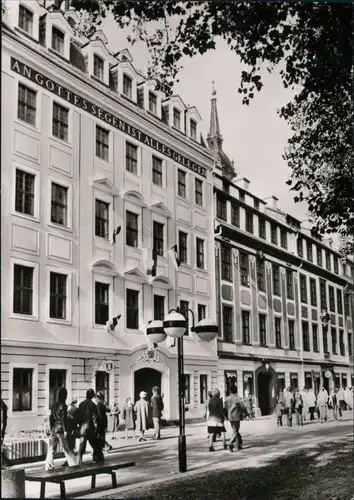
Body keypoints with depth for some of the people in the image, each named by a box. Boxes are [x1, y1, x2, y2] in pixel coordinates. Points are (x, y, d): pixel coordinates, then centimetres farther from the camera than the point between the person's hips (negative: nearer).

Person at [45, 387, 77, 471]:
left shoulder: (54, 405, 7)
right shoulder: (63, 406, -12)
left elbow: (51, 418, 11)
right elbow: (64, 419, -15)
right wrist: (65, 430, -13)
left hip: (54, 429, 6)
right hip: (61, 429, -6)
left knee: (51, 448, 12)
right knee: (66, 448, -1)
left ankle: (49, 466, 13)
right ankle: (73, 464, 1)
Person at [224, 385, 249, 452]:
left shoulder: (227, 399, 1)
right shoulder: (238, 398, -12)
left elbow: (225, 408, 6)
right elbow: (243, 408, -9)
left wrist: (226, 416, 20)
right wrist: (247, 414, 7)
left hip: (230, 417, 5)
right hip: (236, 417, -5)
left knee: (235, 430, 18)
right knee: (235, 431, 0)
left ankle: (239, 444, 24)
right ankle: (231, 444, -16)